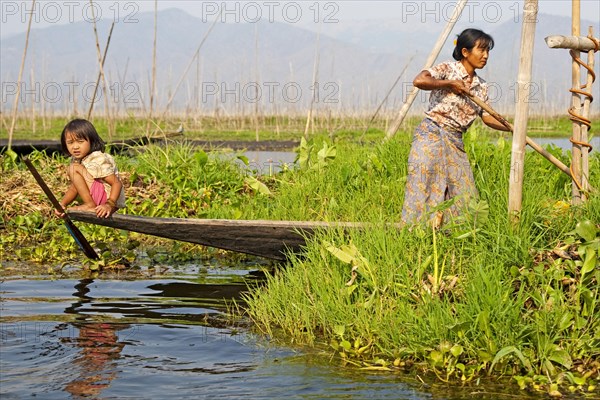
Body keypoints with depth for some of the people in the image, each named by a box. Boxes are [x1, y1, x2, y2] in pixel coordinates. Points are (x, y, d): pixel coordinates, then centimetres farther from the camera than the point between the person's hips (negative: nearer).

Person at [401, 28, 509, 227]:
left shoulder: (481, 87, 14)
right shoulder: (448, 69, -7)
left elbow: (487, 117, 17)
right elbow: (419, 80, -22)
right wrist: (450, 84, -16)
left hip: (455, 143, 7)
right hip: (431, 135, -7)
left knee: (462, 193, 3)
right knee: (423, 186, -11)